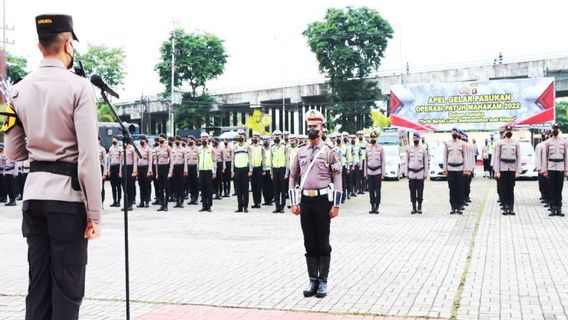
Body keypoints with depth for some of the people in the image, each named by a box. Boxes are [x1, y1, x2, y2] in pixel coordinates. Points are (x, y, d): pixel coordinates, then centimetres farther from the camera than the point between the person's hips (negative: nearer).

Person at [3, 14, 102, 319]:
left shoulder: (19, 89, 7)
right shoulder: (78, 87, -10)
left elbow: (13, 152, 12)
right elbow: (88, 155, -14)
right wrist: (94, 212, -10)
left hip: (33, 191, 6)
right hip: (67, 193, -5)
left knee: (38, 282, 13)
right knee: (67, 287, 2)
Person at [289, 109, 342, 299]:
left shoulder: (329, 152, -3)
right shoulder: (301, 152, 9)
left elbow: (337, 179, -5)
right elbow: (293, 177, 13)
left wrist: (336, 205, -10)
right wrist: (294, 203, 6)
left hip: (323, 201, -4)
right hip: (305, 201, 4)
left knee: (323, 243, 2)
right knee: (309, 244, 8)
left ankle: (323, 281, 8)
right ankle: (312, 280, 15)